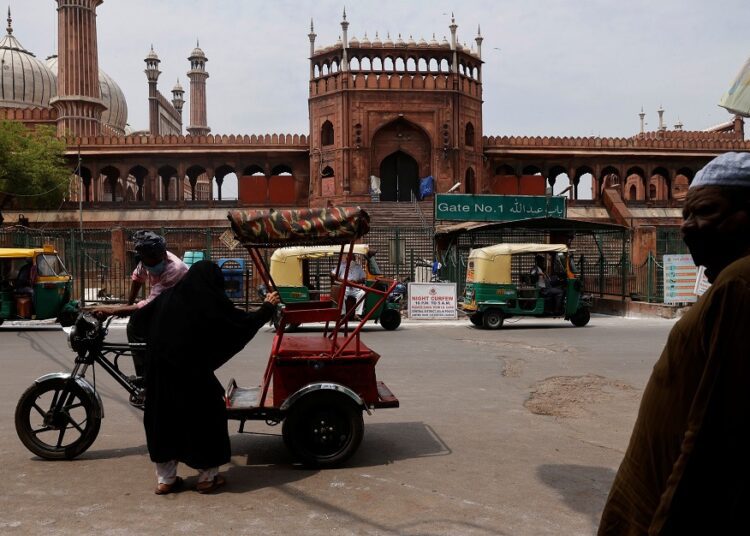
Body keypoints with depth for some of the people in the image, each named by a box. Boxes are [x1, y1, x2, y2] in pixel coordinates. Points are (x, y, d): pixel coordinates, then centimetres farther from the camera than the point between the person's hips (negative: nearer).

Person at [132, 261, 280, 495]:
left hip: (160, 371, 5)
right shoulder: (212, 302, -8)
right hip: (194, 373, -5)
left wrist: (139, 308, 41)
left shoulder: (167, 297, 6)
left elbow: (139, 317, 18)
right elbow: (245, 323, -1)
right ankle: (207, 476, 18)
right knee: (206, 417, 12)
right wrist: (267, 307, 15)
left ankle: (165, 479, 23)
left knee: (163, 418, 16)